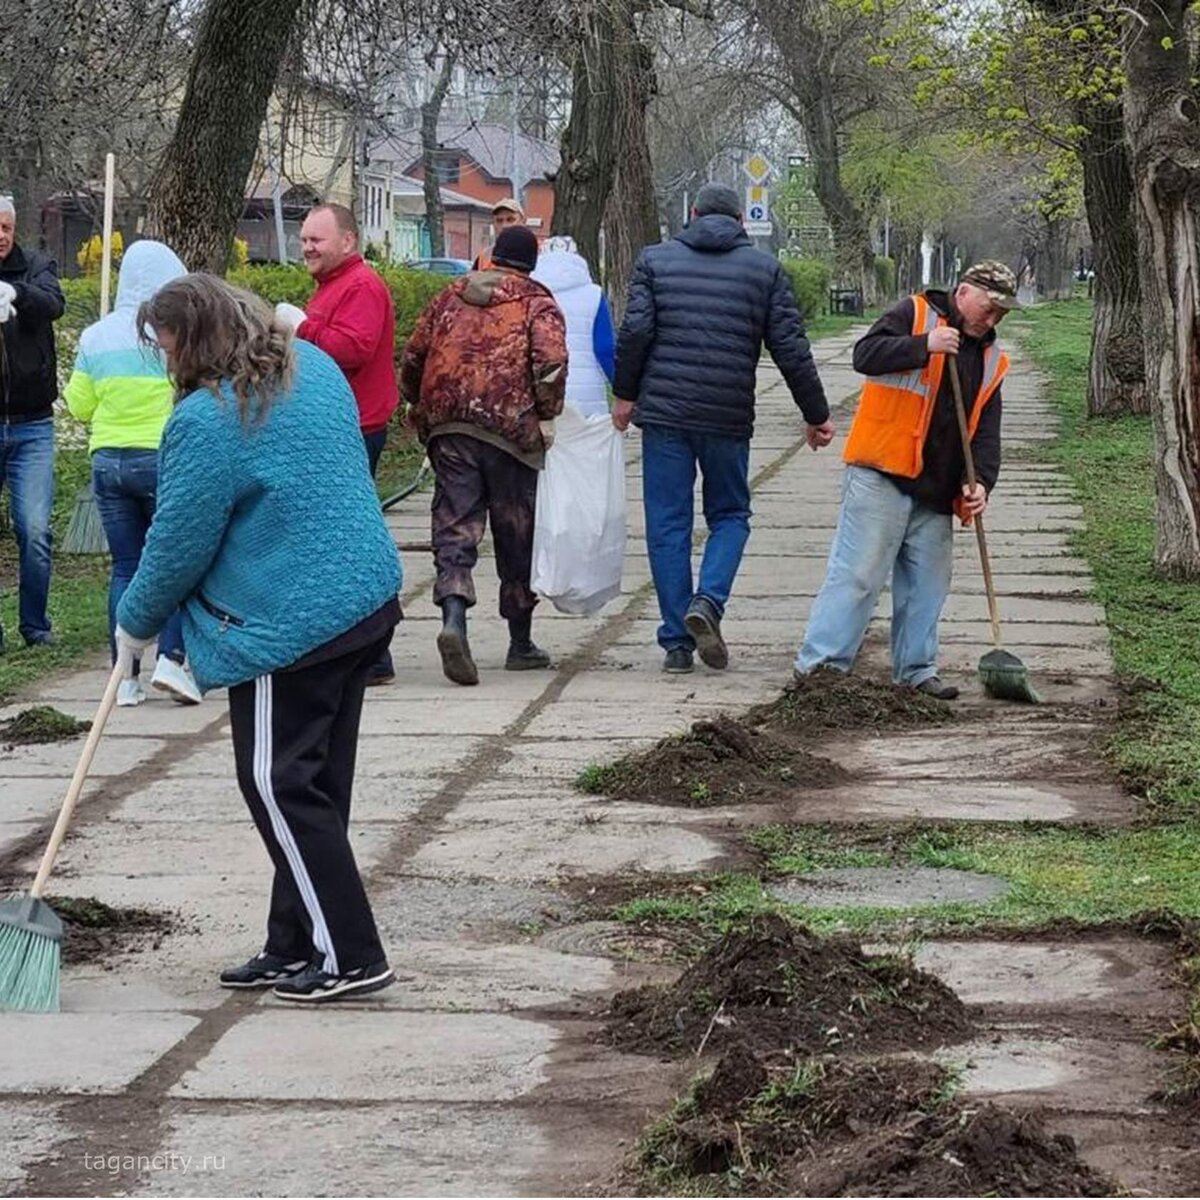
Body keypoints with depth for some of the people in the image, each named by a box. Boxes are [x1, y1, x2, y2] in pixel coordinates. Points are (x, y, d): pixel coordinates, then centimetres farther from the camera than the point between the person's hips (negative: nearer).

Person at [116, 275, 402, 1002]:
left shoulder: (207, 421, -17)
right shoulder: (315, 366, 10)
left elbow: (178, 546, -12)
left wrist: (137, 624, 6)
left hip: (290, 623, -9)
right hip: (366, 599, 9)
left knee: (281, 786, 0)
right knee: (316, 783, 14)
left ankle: (349, 957, 1)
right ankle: (296, 948, 22)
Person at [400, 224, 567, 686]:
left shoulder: (451, 297, 17)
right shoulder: (536, 302, 4)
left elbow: (413, 357, 19)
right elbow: (551, 362, -12)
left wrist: (420, 406, 33)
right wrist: (547, 414, 0)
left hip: (447, 428, 3)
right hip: (509, 426, -2)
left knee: (454, 527, -1)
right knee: (517, 535, 10)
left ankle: (454, 617, -27)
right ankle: (520, 643, 19)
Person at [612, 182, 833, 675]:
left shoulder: (655, 260, 7)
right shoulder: (765, 269, 7)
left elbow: (635, 330, -3)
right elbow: (790, 348, 3)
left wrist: (625, 394, 8)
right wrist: (816, 414, 11)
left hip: (664, 412, 0)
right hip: (729, 416, 0)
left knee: (667, 523, 5)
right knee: (730, 515, 16)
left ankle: (677, 642, 4)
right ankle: (708, 600, -9)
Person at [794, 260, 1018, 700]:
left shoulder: (990, 359, 18)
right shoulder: (913, 314, 0)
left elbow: (986, 431, 13)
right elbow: (866, 354, -12)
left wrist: (981, 481, -3)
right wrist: (925, 346, -21)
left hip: (936, 489, 7)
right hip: (880, 476, -7)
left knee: (927, 584, 10)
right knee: (858, 573, -9)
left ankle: (916, 669, 21)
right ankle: (821, 664, -6)